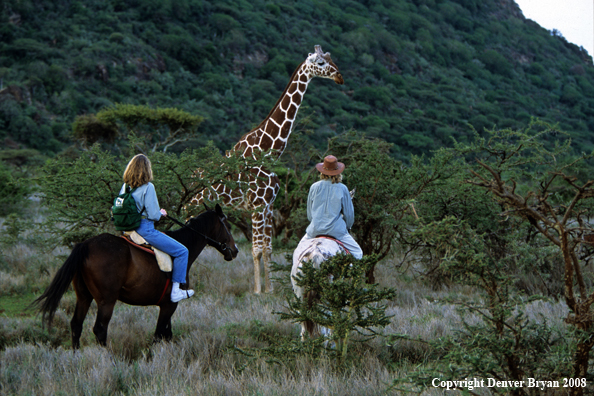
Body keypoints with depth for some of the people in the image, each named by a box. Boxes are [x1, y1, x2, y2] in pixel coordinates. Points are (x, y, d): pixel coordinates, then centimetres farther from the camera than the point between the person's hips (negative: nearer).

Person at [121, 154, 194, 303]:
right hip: (145, 229, -9)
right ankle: (175, 291, -3)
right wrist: (161, 213, 5)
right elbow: (153, 215, -18)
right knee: (181, 251, 0)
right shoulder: (148, 187, -15)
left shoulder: (125, 186, 6)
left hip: (127, 229, 9)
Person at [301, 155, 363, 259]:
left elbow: (309, 213, 10)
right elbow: (348, 213, 5)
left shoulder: (314, 187, 0)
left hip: (315, 229, 2)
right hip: (336, 229, -2)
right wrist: (347, 227, 24)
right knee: (357, 253, 6)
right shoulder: (342, 189, -5)